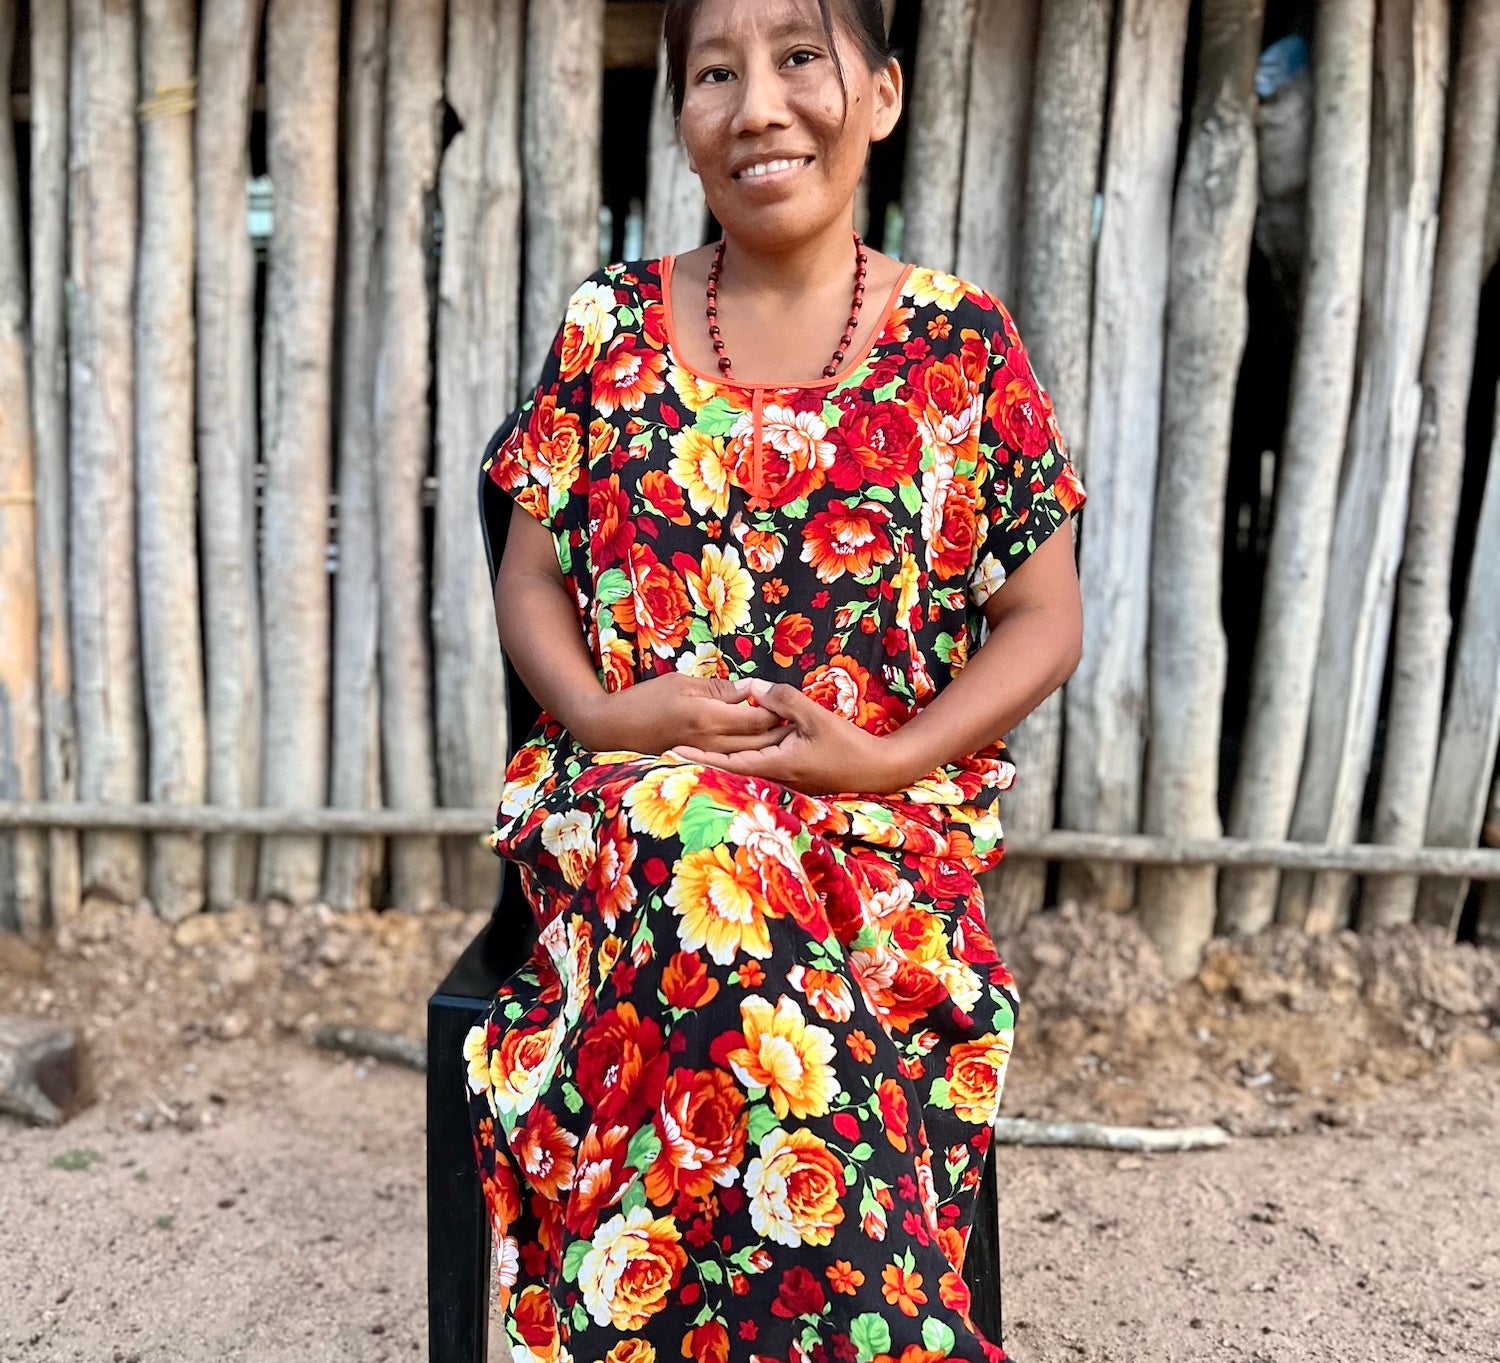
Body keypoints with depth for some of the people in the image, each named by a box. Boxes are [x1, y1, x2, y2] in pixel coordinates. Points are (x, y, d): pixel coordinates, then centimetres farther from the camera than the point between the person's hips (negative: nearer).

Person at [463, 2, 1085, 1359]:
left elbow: (1043, 620, 4)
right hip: (630, 792, 2)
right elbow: (530, 581, 10)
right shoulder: (610, 328, 7)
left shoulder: (964, 346, 2)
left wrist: (887, 758, -12)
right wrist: (606, 715, -10)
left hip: (884, 820, -1)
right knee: (704, 871, -31)